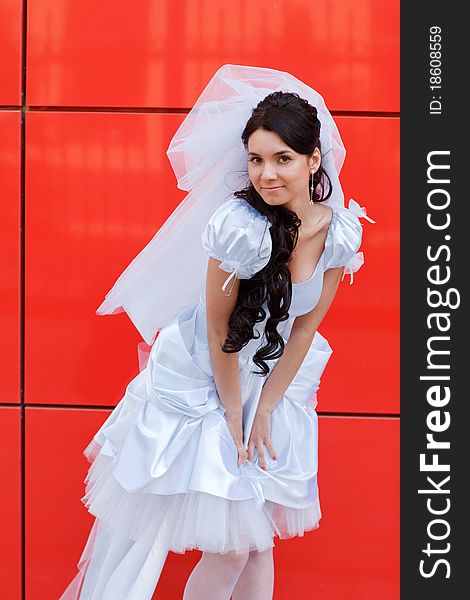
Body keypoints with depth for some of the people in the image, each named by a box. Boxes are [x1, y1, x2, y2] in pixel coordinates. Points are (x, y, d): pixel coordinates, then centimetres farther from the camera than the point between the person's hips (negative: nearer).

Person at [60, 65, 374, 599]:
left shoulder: (341, 230, -12)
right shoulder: (241, 225, -29)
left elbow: (306, 327, -4)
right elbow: (219, 329, -18)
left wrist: (264, 411, -3)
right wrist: (233, 415, -9)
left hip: (271, 381, 5)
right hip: (200, 382, -5)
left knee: (257, 539, 12)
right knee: (230, 549, -1)